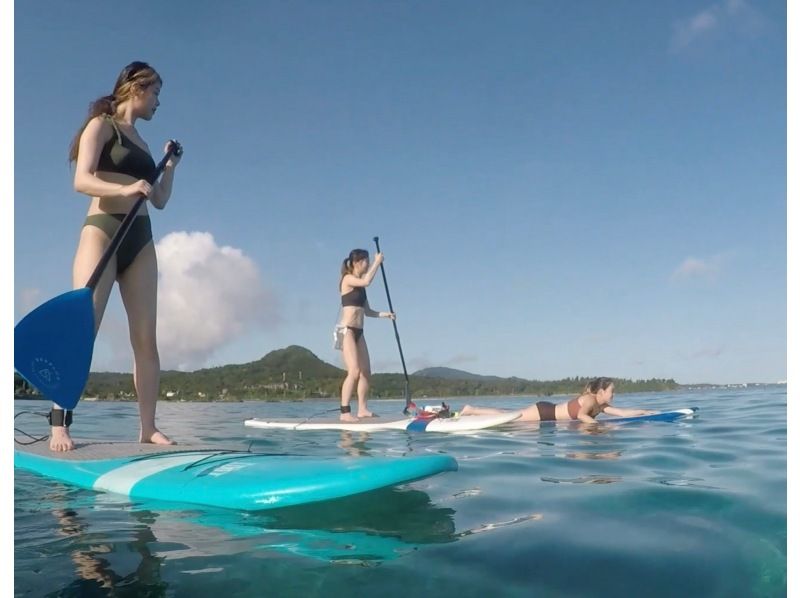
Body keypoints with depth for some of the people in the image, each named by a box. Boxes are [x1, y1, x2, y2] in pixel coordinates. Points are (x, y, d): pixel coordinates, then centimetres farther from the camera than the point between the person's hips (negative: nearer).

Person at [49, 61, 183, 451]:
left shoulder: (140, 141, 23)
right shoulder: (102, 125, 4)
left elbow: (160, 200, 24)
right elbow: (82, 181, -12)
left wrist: (170, 165, 16)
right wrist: (124, 189, -27)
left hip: (140, 240, 7)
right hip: (103, 232, -6)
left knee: (146, 338, -1)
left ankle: (148, 428, 0)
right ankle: (59, 424, -11)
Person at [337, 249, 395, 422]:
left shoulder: (360, 285, 18)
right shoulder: (348, 279, -5)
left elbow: (367, 311, 20)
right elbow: (367, 281, -25)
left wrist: (385, 314, 6)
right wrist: (377, 262, -13)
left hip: (358, 332, 9)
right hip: (347, 330, -9)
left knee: (365, 372, 6)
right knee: (354, 371, -17)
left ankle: (362, 409, 12)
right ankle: (344, 412, -15)